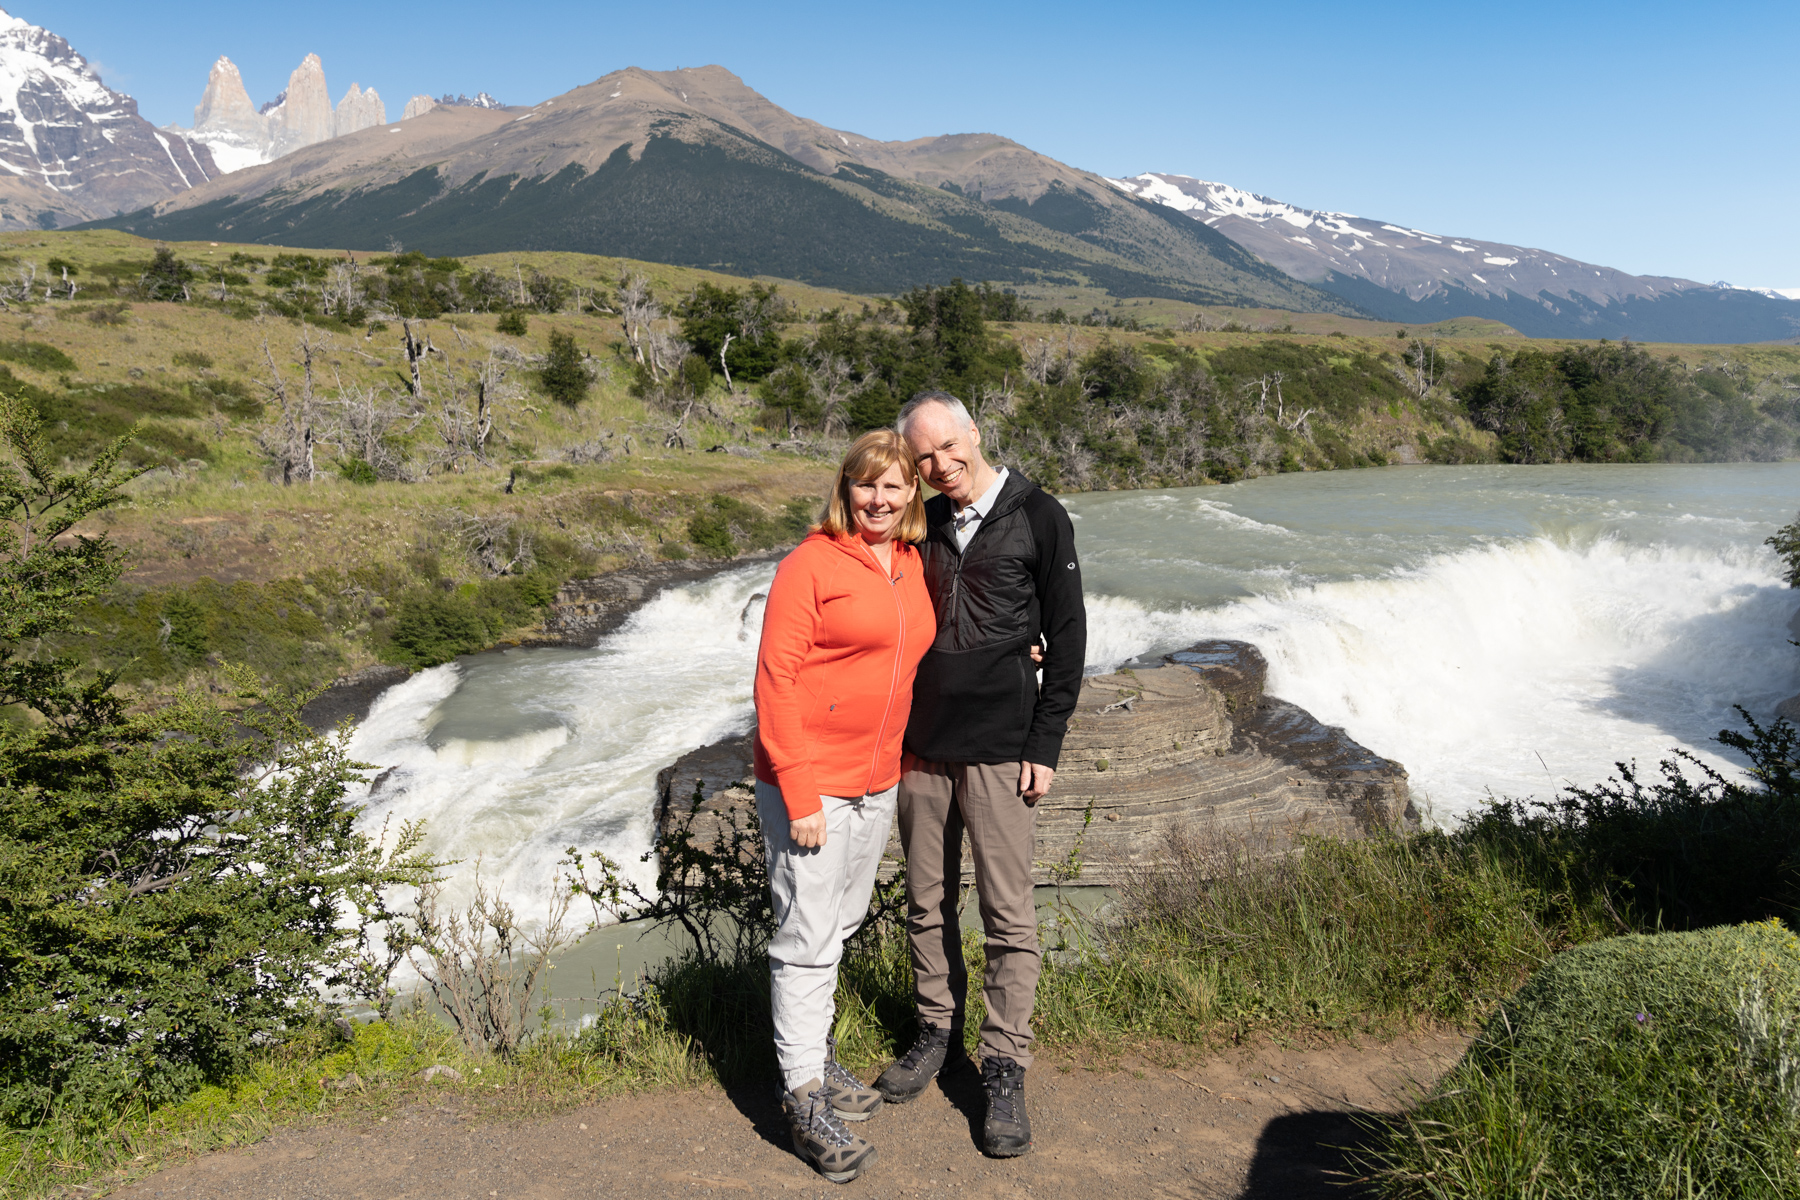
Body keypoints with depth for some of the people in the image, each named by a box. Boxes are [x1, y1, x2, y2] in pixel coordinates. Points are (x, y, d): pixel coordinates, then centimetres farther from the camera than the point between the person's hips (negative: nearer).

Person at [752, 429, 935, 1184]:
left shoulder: (912, 564, 8)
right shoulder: (812, 564, -12)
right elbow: (775, 677, -15)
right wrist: (798, 794, -18)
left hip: (877, 782, 7)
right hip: (810, 784, -7)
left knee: (839, 926, 18)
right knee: (806, 938, 1)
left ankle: (816, 1058, 35)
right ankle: (803, 1097, 15)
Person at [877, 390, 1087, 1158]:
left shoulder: (1038, 518, -3)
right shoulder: (921, 524, 8)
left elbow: (1067, 637, -3)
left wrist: (1045, 745, -8)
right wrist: (893, 731, 11)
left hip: (1000, 749, -4)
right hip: (920, 746, 4)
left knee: (1008, 914, 1)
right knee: (926, 902, 13)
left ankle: (1005, 1070, 13)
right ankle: (937, 1030, 31)